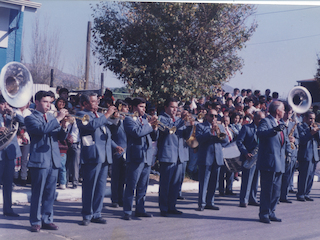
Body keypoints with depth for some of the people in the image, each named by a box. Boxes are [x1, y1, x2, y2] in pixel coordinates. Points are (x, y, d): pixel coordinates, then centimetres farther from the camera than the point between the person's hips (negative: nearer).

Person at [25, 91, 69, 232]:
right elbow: (42, 129, -21)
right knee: (37, 193, -2)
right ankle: (35, 222, 8)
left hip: (54, 161, 6)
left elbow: (61, 137, 13)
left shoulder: (51, 117, 18)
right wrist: (58, 118, -18)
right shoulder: (30, 118, -1)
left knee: (50, 194, 8)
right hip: (39, 161, -6)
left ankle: (47, 220, 16)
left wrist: (64, 127, -7)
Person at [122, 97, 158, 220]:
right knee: (131, 186, -4)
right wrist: (150, 124, -10)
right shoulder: (128, 120, -2)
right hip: (135, 157, -7)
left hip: (147, 158, 7)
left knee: (143, 186, 11)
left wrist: (154, 127, 1)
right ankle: (127, 211, 1)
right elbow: (137, 132, -19)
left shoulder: (145, 120, 22)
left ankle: (140, 210, 19)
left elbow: (154, 137, 19)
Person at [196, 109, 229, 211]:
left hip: (217, 158, 5)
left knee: (213, 182, 8)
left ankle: (210, 202, 17)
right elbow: (199, 138, -13)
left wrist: (219, 133, -10)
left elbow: (226, 140, 7)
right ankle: (201, 203, 1)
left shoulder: (220, 127, 18)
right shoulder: (200, 126, 3)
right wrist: (211, 132, -20)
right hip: (205, 158, -5)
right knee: (203, 182, -4)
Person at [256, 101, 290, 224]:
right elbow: (260, 133, -29)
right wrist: (274, 130, -41)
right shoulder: (266, 121, -8)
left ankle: (271, 213, 21)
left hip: (279, 164, 9)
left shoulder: (280, 123, 19)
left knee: (276, 191, 12)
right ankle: (264, 214, 3)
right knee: (267, 190, -5)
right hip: (268, 162, -9)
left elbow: (285, 140, 32)